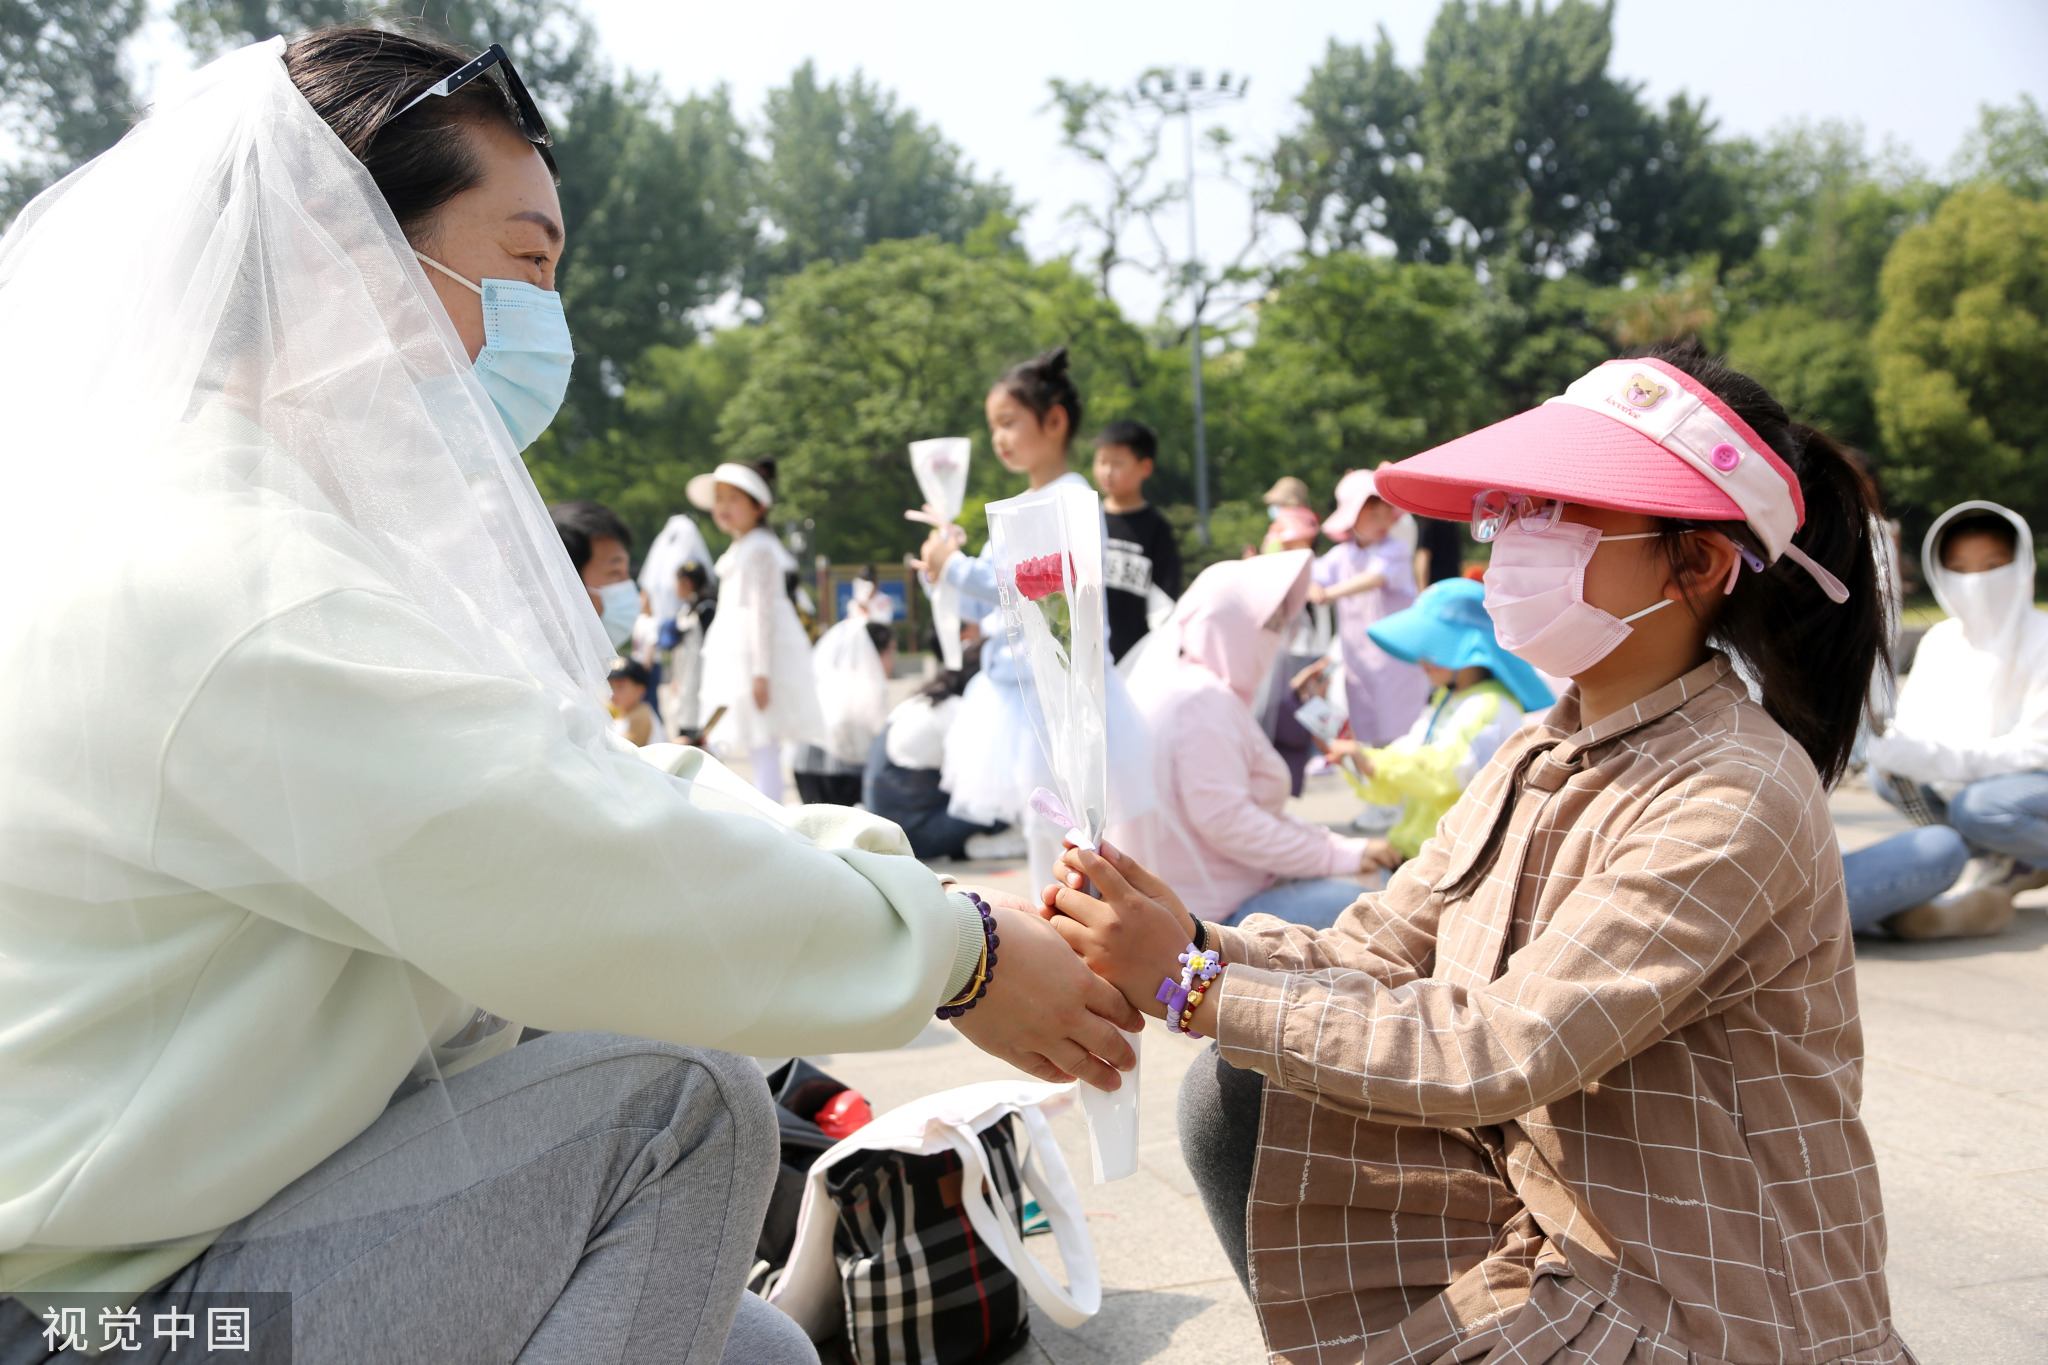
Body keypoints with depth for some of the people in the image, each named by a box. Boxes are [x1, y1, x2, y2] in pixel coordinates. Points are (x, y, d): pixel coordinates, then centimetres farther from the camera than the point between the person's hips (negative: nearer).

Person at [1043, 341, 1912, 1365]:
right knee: (1238, 1098, -3)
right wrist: (1184, 940, -18)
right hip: (1541, 1223, 7)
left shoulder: (1733, 799, -23)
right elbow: (1368, 953, 0)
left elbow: (1500, 1054, -29)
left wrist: (1189, 985, -27)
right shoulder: (1542, 754, 3)